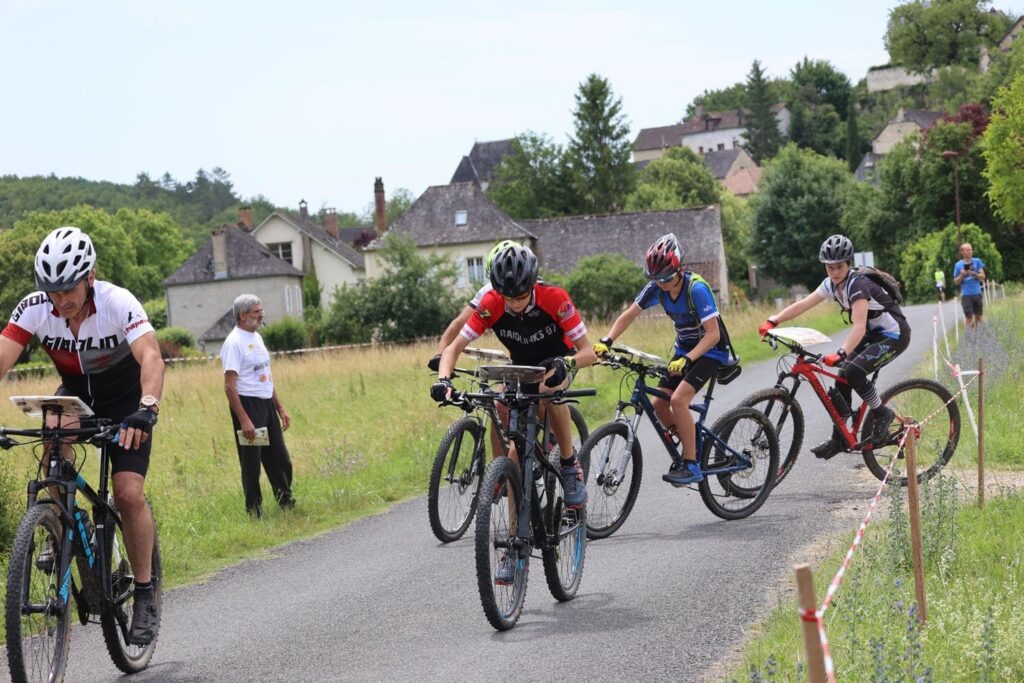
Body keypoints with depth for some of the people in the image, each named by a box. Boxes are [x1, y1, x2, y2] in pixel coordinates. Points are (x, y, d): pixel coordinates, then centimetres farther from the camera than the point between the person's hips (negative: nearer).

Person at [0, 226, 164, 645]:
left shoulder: (118, 303, -30)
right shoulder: (34, 309, -21)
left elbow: (150, 357, -42)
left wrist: (146, 409, -59)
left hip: (124, 399, -3)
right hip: (76, 392, 3)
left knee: (128, 495, -15)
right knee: (56, 430, -33)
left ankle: (145, 595, 2)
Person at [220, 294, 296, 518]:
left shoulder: (257, 337, 14)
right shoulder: (234, 343, -14)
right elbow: (229, 386, -19)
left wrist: (280, 408, 18)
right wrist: (244, 420, -23)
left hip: (267, 403, 8)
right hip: (248, 405, -8)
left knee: (280, 459, 12)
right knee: (251, 463, 0)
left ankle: (286, 503, 23)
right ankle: (254, 510, 8)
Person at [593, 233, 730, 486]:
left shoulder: (696, 288, -28)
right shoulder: (656, 288, -10)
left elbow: (713, 334, -29)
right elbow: (628, 315, -1)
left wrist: (686, 360, -39)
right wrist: (606, 341, -15)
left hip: (710, 351, -7)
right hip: (684, 349, 7)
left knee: (678, 399, -25)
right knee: (658, 404, -5)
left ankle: (691, 465, -18)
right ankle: (692, 445, 17)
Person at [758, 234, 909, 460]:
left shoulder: (858, 285, -28)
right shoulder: (832, 284, -3)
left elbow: (859, 327, -40)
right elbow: (803, 305, -5)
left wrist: (840, 354, -53)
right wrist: (772, 321, -17)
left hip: (894, 336, -9)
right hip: (873, 335, 9)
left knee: (853, 371, -26)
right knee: (841, 380, 0)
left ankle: (882, 414, -7)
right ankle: (839, 439, 8)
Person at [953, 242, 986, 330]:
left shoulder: (977, 261, 5)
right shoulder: (958, 265, 1)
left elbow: (983, 277, 2)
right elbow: (956, 282, 4)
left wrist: (974, 274, -16)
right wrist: (962, 275, -15)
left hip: (977, 293, 3)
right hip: (966, 295, -3)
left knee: (978, 317, 7)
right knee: (969, 318, -7)